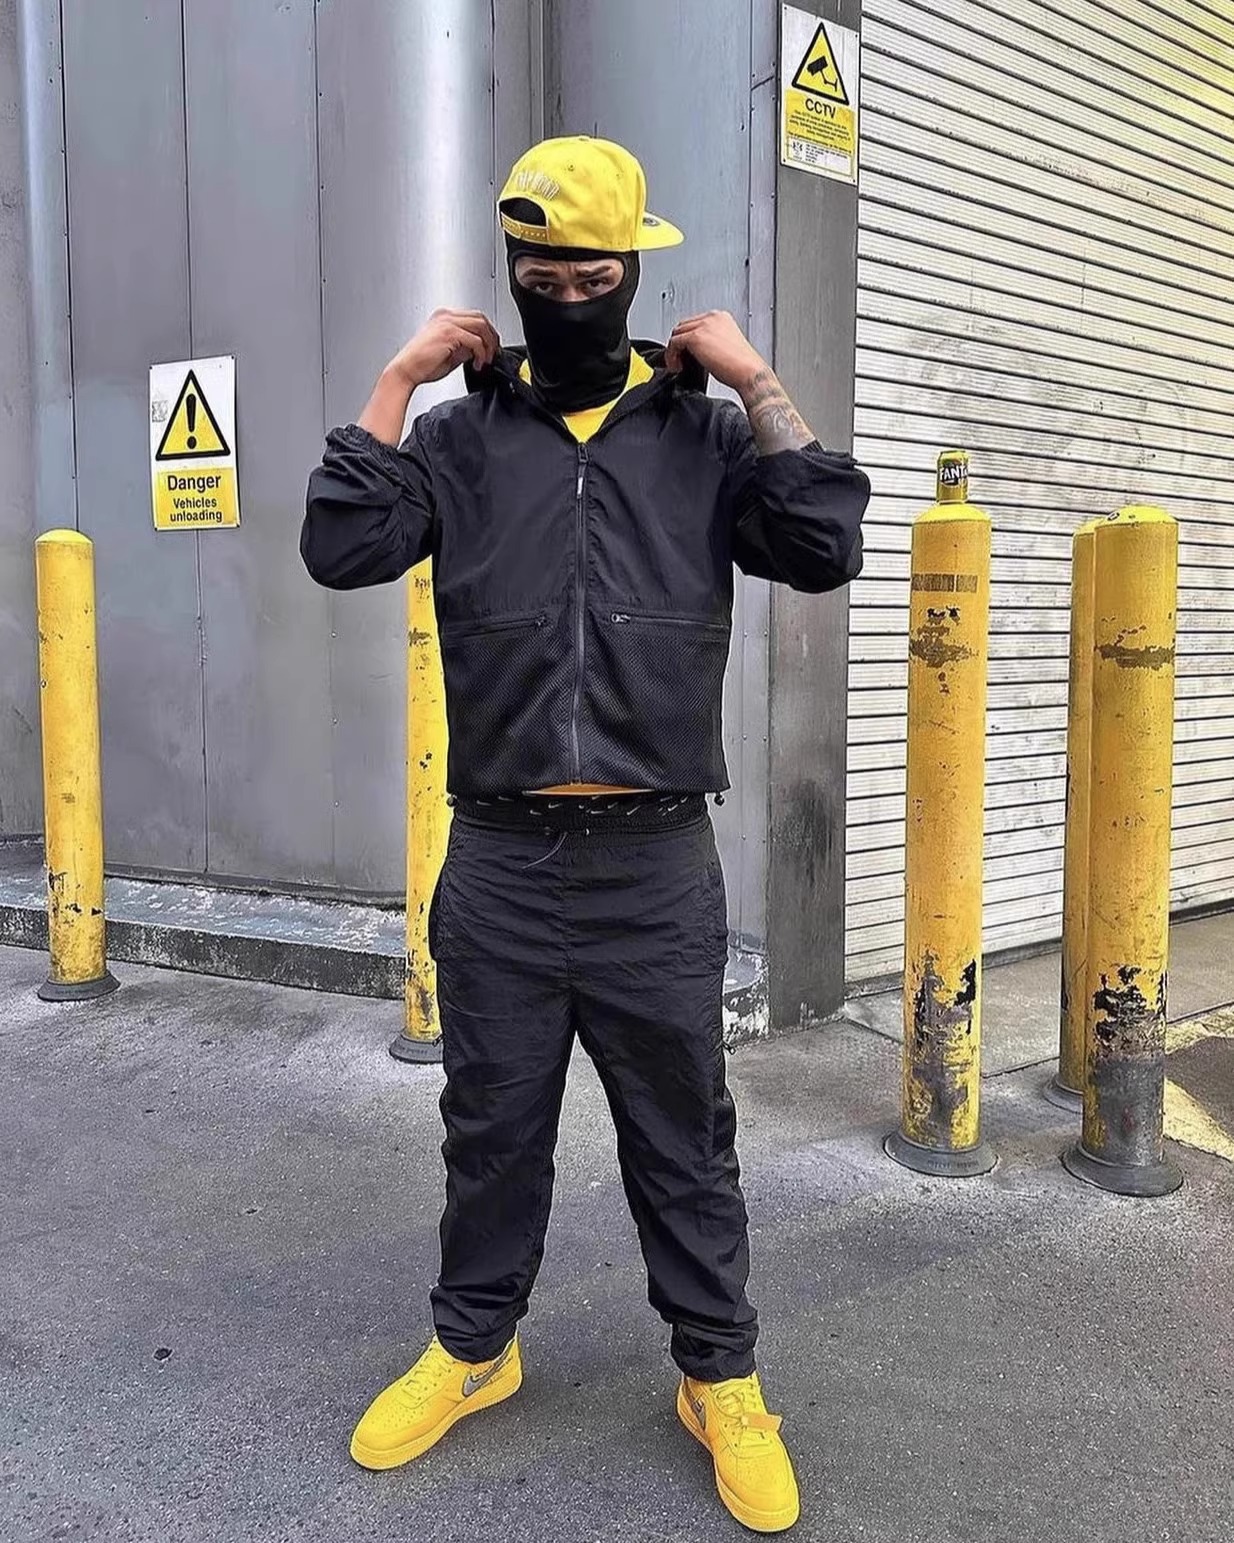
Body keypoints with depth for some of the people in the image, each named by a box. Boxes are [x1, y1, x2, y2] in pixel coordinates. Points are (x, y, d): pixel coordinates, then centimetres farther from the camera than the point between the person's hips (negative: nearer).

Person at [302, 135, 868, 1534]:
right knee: (493, 1123, 16)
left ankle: (720, 1379, 30)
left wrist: (757, 383, -8)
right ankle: (471, 1345, 38)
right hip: (499, 867, 1)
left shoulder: (702, 435, 4)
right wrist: (401, 377, -5)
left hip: (655, 868, -1)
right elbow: (342, 548, -8)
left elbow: (824, 551, -10)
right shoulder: (463, 435, 5)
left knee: (682, 1136, 11)